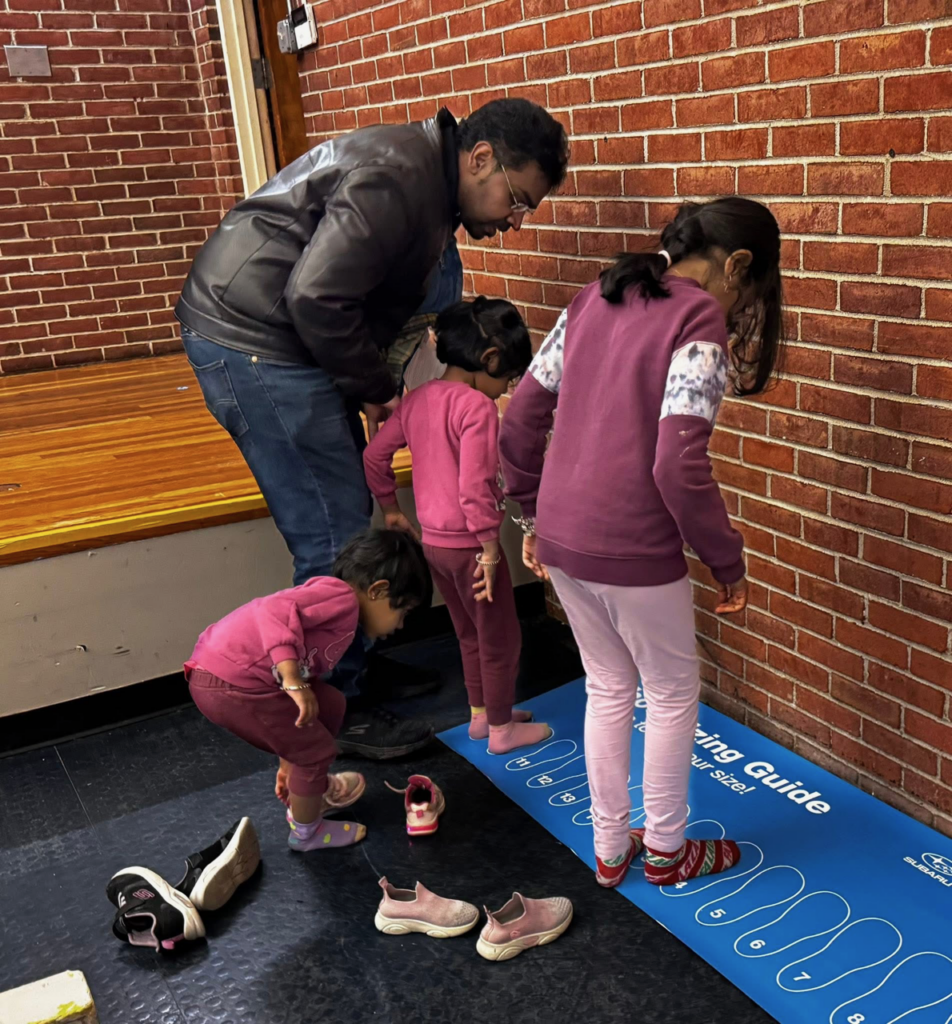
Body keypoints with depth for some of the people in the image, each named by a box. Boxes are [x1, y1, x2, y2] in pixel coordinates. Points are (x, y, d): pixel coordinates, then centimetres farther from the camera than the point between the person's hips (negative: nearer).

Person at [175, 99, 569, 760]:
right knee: (334, 541, -7)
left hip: (278, 344, 10)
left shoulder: (430, 190, 14)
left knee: (351, 516, 15)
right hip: (253, 340, -10)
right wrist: (376, 390, -14)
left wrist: (376, 387, 2)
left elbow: (384, 303, 16)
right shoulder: (394, 178, -20)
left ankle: (355, 665, 30)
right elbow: (316, 298, -26)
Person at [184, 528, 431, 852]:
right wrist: (294, 681, -32)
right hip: (230, 683, -10)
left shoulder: (334, 612, 21)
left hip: (227, 673, 10)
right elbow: (276, 609, -25)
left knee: (330, 704, 23)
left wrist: (290, 761, 34)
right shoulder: (341, 596, -9)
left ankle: (310, 792, 42)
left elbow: (308, 675, 27)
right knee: (316, 751, 5)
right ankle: (306, 832, 29)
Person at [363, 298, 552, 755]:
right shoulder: (477, 407, -20)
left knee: (469, 633, 24)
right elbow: (474, 485, -26)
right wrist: (489, 544, -18)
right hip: (469, 544, -8)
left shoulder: (417, 399, 4)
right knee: (500, 638, 10)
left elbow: (374, 454, 9)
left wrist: (390, 508, 19)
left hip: (433, 541, 8)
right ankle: (502, 728, 23)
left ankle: (480, 713, 38)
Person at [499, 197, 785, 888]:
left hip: (560, 540, 7)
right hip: (632, 552, -7)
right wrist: (728, 561, -8)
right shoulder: (700, 319, -12)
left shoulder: (595, 299, 9)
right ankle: (665, 850, 34)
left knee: (608, 688, 23)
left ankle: (610, 849, 36)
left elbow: (520, 420, 10)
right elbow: (679, 467, -21)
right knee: (673, 693, 17)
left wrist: (534, 517, 19)